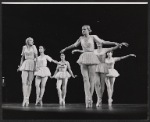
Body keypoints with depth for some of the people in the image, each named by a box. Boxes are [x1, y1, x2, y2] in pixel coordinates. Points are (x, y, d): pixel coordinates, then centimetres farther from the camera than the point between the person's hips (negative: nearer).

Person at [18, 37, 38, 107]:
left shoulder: (34, 47, 7)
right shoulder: (24, 47, 12)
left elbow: (36, 57, 4)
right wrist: (20, 66, 17)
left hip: (32, 64, -1)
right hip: (25, 64, 1)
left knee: (29, 83, -2)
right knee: (24, 82, -11)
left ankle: (27, 99, 2)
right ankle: (25, 99, -16)